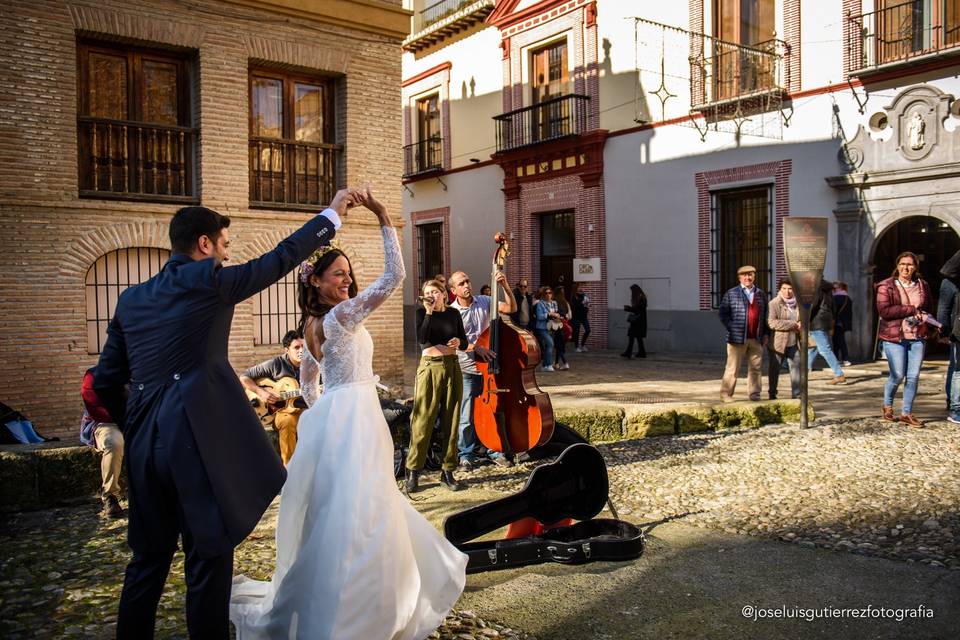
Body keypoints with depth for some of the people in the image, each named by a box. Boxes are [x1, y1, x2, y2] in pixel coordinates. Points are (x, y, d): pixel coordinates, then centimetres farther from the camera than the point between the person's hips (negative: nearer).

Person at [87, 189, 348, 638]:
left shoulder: (131, 299, 13)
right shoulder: (207, 280, -5)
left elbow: (105, 381, 14)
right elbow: (279, 260, 2)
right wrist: (333, 214, 13)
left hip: (144, 444, 7)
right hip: (199, 441, -6)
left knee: (149, 557, 19)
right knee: (209, 558, 5)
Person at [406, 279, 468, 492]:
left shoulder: (453, 313, 8)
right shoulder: (422, 312, 1)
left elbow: (464, 344, 12)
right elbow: (421, 339, -17)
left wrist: (459, 341, -9)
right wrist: (429, 312, -16)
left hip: (452, 368, 3)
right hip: (430, 368, -3)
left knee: (451, 421, 5)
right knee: (423, 420, -5)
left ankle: (448, 471, 13)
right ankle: (413, 471, 4)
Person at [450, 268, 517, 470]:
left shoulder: (484, 302, 3)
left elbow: (511, 309, -3)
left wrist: (505, 287, -15)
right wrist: (475, 347, -28)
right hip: (467, 370, -3)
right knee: (466, 417, 0)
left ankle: (494, 451, 23)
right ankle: (467, 454, 16)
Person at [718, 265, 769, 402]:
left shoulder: (761, 294, 14)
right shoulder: (731, 293, 3)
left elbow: (765, 315, 17)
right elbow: (723, 313, 1)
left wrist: (766, 333, 9)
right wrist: (732, 329, -7)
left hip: (756, 338, 3)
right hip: (737, 338, -3)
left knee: (755, 367, 6)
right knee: (732, 368, -1)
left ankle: (754, 393, 15)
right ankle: (726, 394, 7)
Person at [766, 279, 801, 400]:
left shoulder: (797, 303, 8)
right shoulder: (774, 303, -9)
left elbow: (801, 319, 25)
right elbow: (771, 322, -21)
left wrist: (800, 325, 0)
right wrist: (792, 324, -19)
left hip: (793, 342, 5)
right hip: (777, 343, -4)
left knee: (796, 367, -1)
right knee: (774, 370, 6)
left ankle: (797, 394, 7)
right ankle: (772, 395, 18)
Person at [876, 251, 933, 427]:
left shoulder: (923, 286, 12)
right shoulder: (886, 286, -3)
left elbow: (927, 308, 22)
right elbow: (884, 311, -14)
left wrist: (924, 316, -1)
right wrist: (911, 309, -15)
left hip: (917, 337, 4)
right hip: (894, 337, -4)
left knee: (913, 376, 1)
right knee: (898, 375, -5)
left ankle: (907, 413, 13)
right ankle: (887, 406, 21)